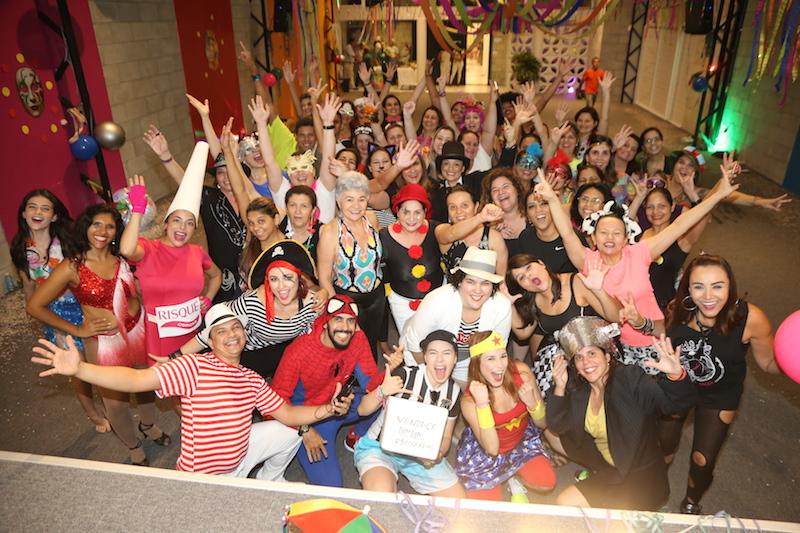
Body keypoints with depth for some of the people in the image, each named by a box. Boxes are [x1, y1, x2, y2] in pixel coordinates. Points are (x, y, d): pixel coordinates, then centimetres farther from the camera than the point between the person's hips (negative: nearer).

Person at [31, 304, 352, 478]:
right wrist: (79, 369, -45)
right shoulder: (194, 367, -22)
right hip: (202, 477, -6)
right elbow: (137, 379, -31)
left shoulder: (252, 381, 0)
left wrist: (329, 409, -14)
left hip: (237, 457, 6)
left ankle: (269, 481, 33)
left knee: (288, 433, 5)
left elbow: (287, 414, 1)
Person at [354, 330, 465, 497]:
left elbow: (446, 436, 7)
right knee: (382, 496, -34)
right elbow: (362, 410, -14)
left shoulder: (454, 392, -3)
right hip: (380, 448, -5)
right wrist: (382, 391, -35)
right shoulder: (405, 376, -19)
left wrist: (437, 454, -16)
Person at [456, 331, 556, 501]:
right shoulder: (469, 400, -27)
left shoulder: (521, 372, -22)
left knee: (547, 482, -14)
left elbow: (542, 423, -10)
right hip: (484, 454, -2)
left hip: (521, 442, 3)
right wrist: (482, 404, -41)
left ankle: (514, 474, 16)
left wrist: (532, 402, -33)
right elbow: (491, 449, -30)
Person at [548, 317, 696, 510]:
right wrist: (559, 389, -22)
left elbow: (675, 402, -30)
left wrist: (675, 375, -51)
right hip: (606, 472, 6)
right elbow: (557, 426, -8)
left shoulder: (630, 379, -19)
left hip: (642, 479, -5)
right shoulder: (577, 388, -4)